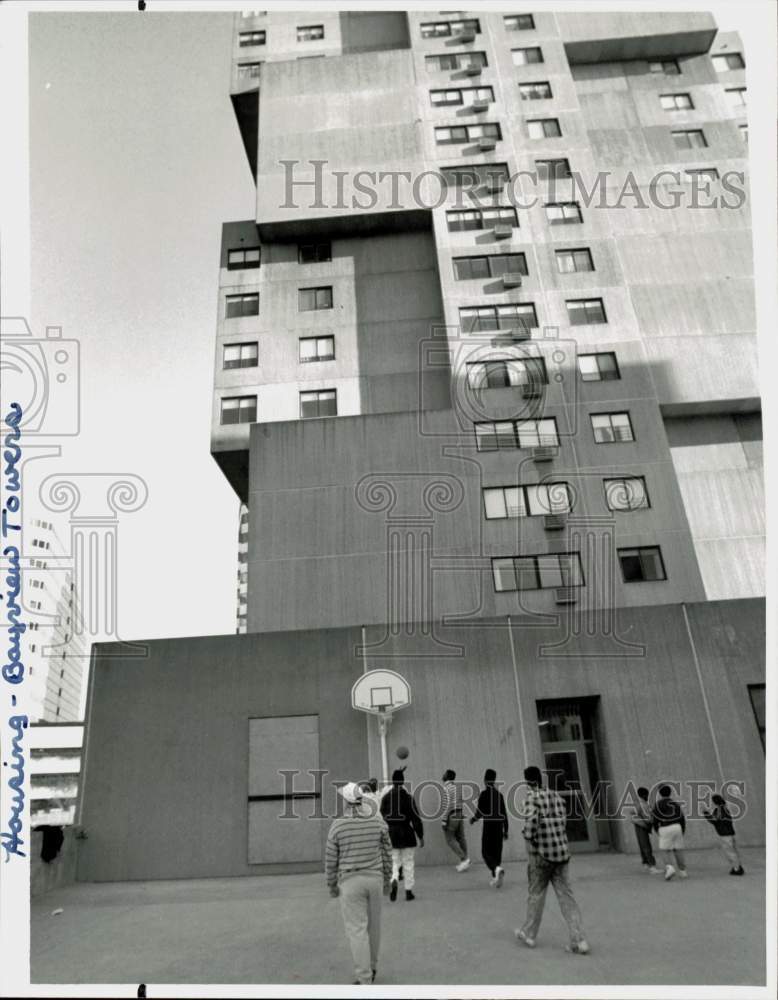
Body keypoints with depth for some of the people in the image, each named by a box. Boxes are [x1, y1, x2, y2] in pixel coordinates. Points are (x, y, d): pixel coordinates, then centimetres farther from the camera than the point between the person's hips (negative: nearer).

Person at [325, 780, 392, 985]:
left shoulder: (338, 825, -14)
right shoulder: (378, 820, -6)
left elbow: (331, 859, -6)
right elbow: (386, 853, 2)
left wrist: (331, 885, 9)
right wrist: (387, 879, 13)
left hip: (350, 882, -3)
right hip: (374, 878, 3)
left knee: (356, 930, 5)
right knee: (372, 924, 21)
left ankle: (365, 979, 6)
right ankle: (370, 967, 35)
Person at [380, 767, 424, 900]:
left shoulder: (385, 797, -1)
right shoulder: (408, 797, -9)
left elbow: (381, 816, 2)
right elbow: (415, 817, -9)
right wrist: (421, 836, -3)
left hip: (390, 833, 2)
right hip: (406, 834, -2)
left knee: (394, 862, 12)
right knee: (408, 863, 11)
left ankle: (394, 881, -14)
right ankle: (409, 891, 15)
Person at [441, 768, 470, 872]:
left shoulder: (446, 788, -15)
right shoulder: (457, 787, 11)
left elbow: (447, 805, -20)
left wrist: (444, 820, -17)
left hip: (451, 816, -8)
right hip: (460, 815, 8)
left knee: (450, 839, 3)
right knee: (461, 838, 11)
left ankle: (464, 859, -6)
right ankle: (464, 863, 12)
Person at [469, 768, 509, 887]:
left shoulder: (484, 794, -9)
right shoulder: (499, 794, 7)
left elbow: (479, 812, -10)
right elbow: (504, 813, 9)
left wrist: (473, 819, 11)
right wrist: (506, 830, 15)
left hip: (488, 826, -5)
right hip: (499, 826, 5)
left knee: (486, 853, 2)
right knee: (497, 852, 14)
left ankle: (497, 868, -24)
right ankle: (496, 878, 14)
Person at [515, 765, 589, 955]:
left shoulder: (532, 796, -11)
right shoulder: (556, 796, 8)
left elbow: (532, 820, -25)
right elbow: (563, 822, 14)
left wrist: (528, 837, -12)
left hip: (541, 854, -5)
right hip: (562, 853, 5)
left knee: (536, 895, 11)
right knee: (566, 897, 9)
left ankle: (529, 934, 27)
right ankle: (579, 940, 2)